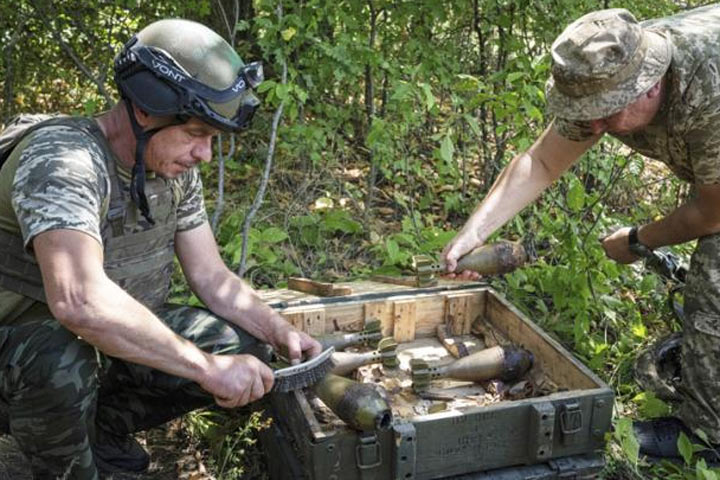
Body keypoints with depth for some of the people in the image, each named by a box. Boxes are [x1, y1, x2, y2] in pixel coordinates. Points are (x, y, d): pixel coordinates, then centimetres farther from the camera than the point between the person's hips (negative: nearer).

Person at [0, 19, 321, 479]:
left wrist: (284, 333, -12)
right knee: (59, 361, -39)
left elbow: (212, 278, 3)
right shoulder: (63, 158, -30)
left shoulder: (176, 170, -3)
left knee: (244, 346, -6)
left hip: (121, 336, 7)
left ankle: (106, 424, 12)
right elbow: (80, 300, -45)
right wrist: (207, 366, -41)